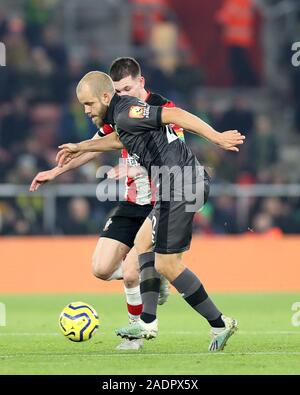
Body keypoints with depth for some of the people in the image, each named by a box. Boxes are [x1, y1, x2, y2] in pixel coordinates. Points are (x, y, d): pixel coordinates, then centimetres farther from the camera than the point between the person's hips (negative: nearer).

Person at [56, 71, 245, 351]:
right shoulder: (122, 113, 17)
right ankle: (148, 322, 15)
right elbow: (120, 139, 41)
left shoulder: (126, 113, -13)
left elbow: (174, 115, -22)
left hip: (181, 185, -11)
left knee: (166, 265, -6)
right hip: (182, 184, 11)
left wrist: (216, 138, -28)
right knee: (143, 242, 20)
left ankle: (219, 324, 1)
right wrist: (80, 148, 49)